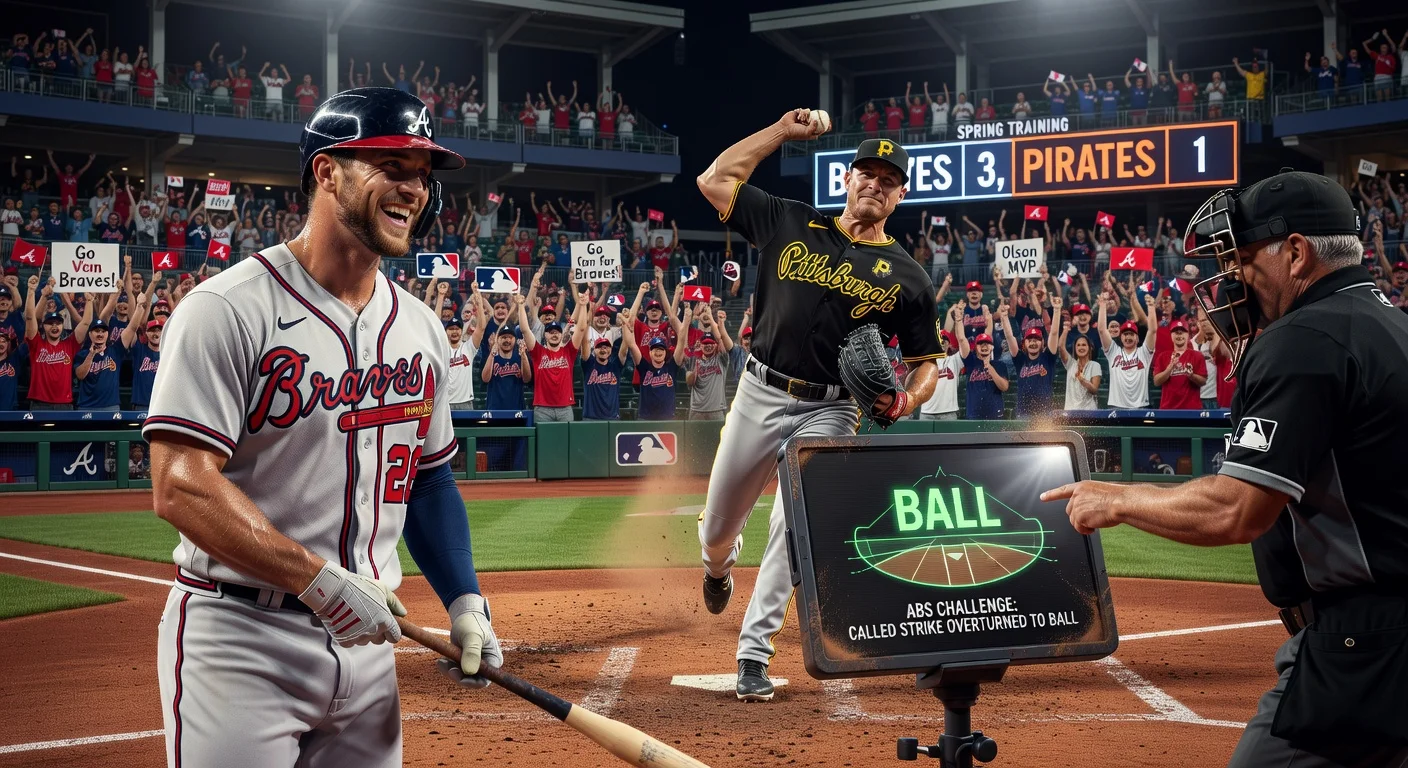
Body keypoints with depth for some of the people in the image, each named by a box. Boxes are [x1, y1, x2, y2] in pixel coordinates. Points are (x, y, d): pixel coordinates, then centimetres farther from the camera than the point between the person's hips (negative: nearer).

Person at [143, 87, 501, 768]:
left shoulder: (420, 327, 10)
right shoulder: (230, 309, -12)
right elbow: (181, 486, -20)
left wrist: (464, 602, 6)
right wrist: (320, 580, -23)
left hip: (366, 635, 7)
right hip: (241, 643, -6)